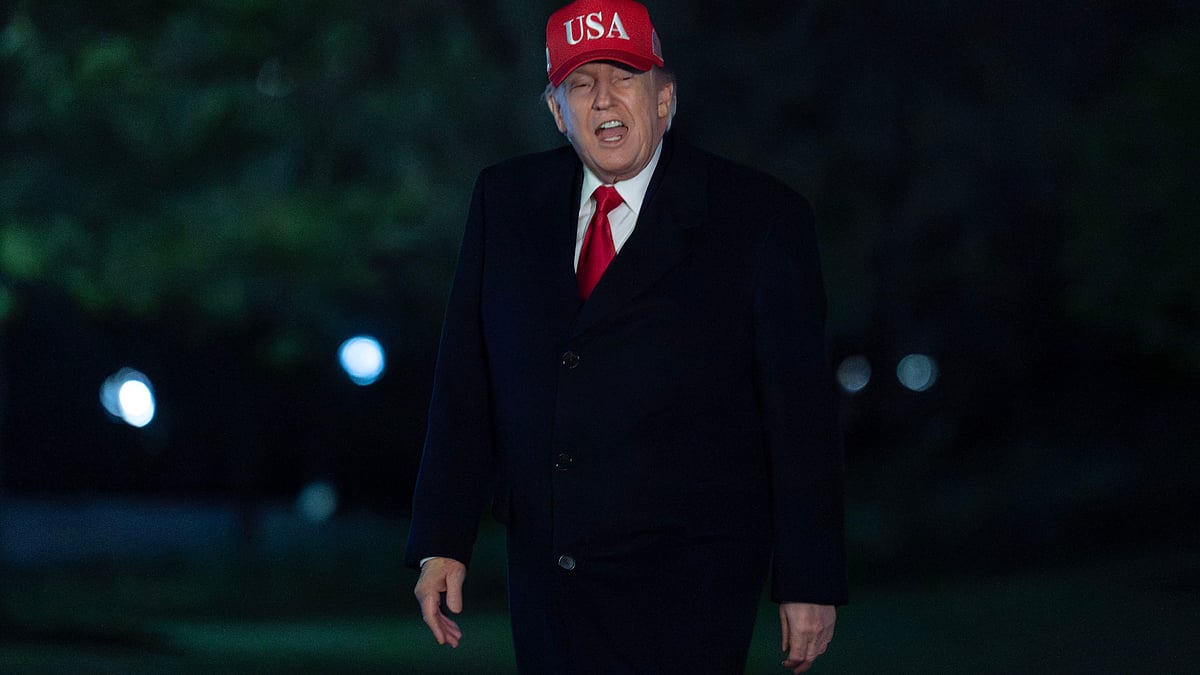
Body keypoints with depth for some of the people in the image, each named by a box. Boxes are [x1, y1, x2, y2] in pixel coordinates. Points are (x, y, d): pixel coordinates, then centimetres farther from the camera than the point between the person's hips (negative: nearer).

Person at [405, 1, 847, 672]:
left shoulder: (761, 217, -3)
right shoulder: (505, 200, 10)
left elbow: (801, 409, -3)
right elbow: (466, 384, 10)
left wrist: (810, 584, -5)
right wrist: (443, 541, 3)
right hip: (547, 585, 4)